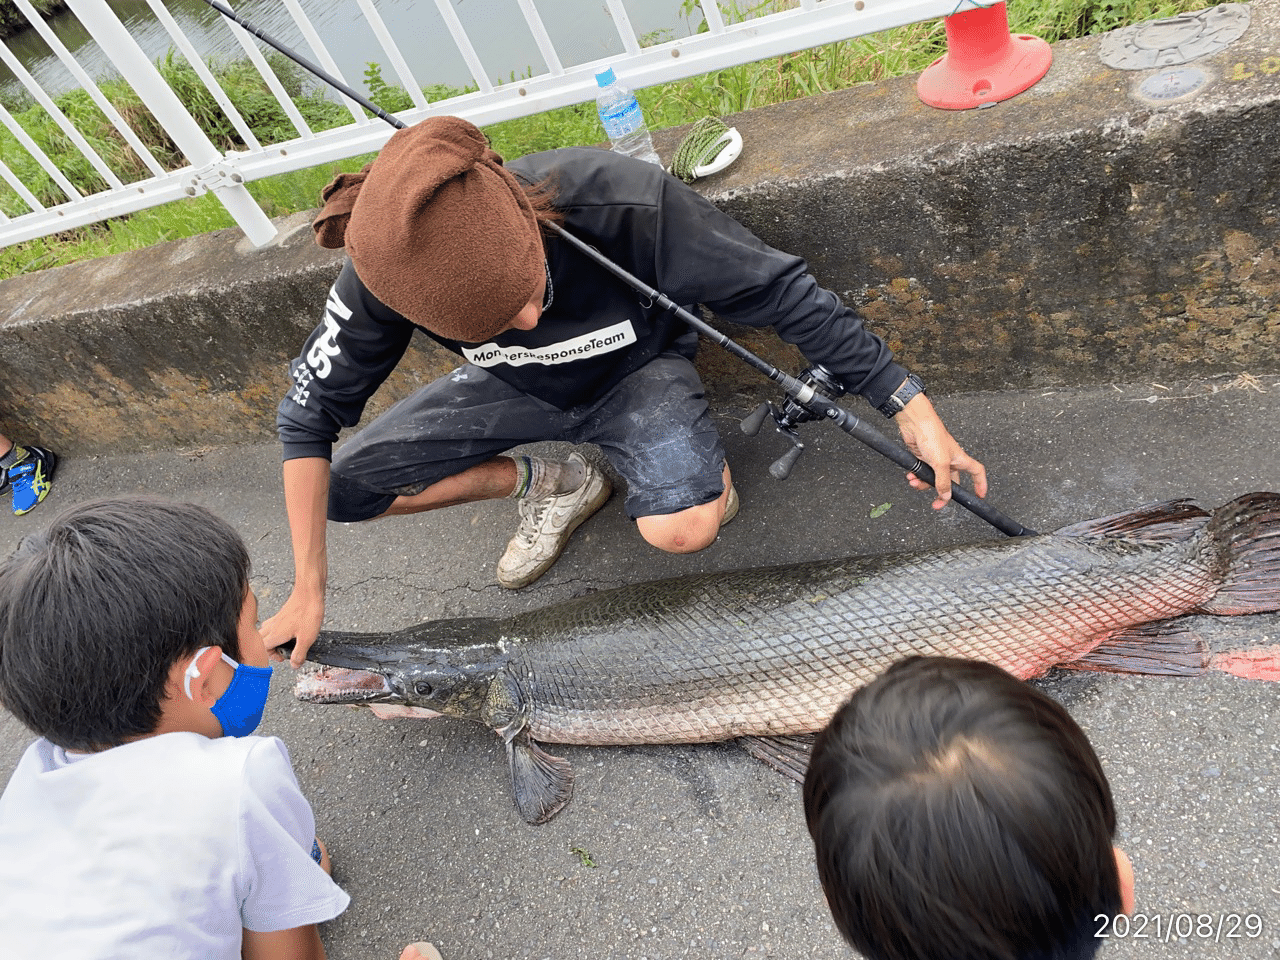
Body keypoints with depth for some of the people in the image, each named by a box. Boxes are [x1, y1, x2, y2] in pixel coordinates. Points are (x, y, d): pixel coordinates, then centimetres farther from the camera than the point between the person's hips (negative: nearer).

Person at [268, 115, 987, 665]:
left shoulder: (627, 203, -39)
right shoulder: (385, 273, -30)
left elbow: (780, 290, -26)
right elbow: (310, 415, -15)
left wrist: (911, 406, -25)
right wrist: (309, 592, -16)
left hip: (638, 370, -3)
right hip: (517, 387, 4)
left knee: (683, 528, -33)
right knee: (345, 488, -8)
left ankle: (706, 469, 5)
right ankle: (552, 485, 7)